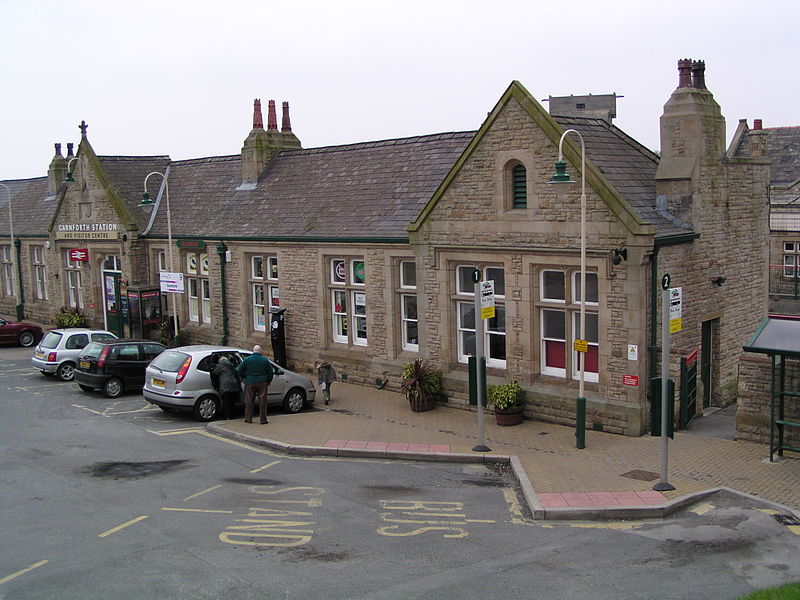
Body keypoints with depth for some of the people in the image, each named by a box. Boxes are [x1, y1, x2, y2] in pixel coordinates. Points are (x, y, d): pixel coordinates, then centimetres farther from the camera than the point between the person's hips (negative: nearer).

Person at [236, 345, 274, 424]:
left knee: (249, 401, 9)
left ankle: (248, 418, 11)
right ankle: (263, 419, 2)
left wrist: (244, 378, 20)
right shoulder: (265, 360, 3)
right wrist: (268, 382, 19)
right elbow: (270, 373, 6)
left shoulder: (247, 359, 0)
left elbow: (240, 371, 3)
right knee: (262, 401, 3)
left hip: (250, 382, 0)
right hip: (262, 382, 0)